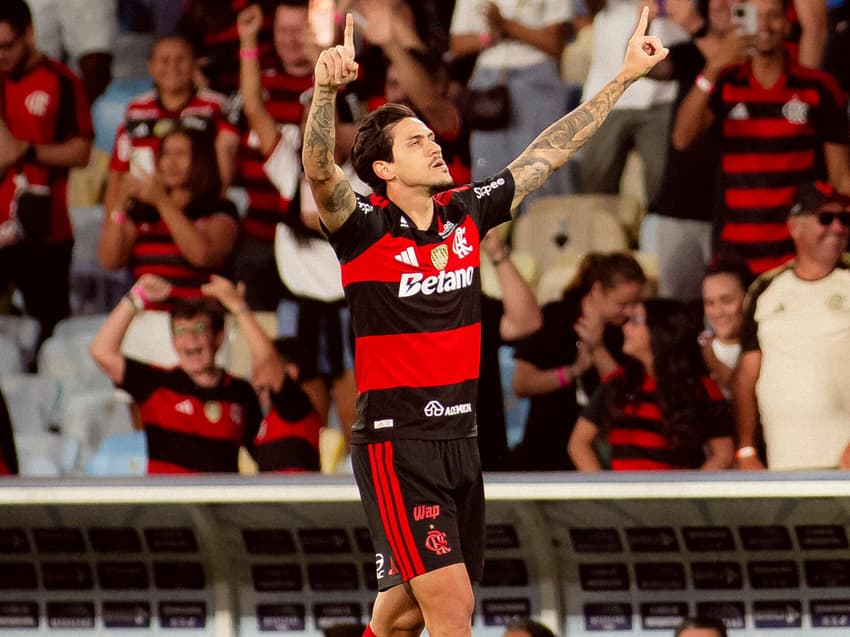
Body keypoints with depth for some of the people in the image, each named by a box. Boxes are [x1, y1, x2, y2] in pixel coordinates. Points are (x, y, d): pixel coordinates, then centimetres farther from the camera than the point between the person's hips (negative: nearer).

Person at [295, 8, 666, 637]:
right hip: (394, 440, -6)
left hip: (459, 439, 6)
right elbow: (320, 171, -29)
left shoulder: (466, 212, 7)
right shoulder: (366, 226, -10)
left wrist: (624, 77, 16)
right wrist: (326, 90, -48)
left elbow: (547, 154, 15)